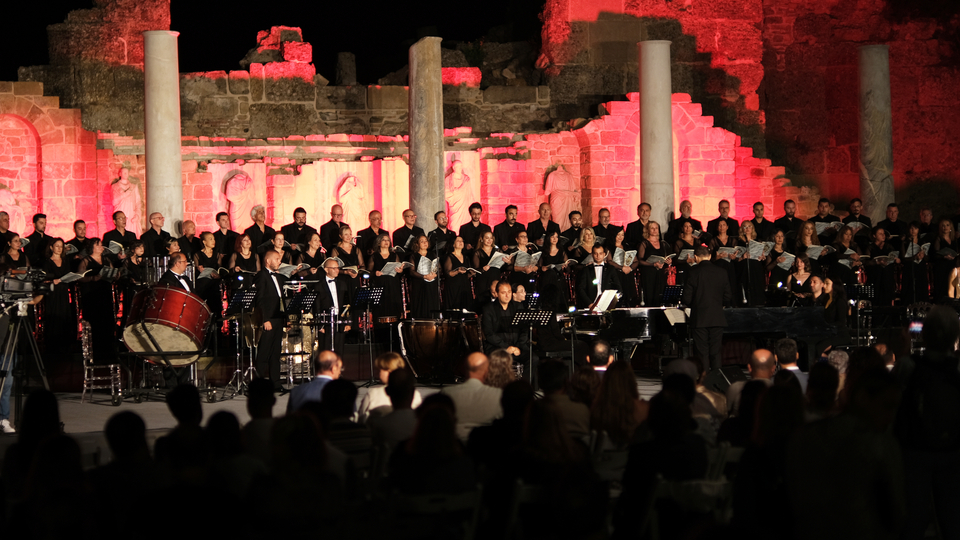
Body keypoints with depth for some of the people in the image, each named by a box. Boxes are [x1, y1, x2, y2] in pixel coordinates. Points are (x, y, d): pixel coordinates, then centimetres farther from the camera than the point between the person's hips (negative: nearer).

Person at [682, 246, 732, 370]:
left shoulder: (693, 273, -9)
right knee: (715, 354, 9)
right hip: (717, 318, 3)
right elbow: (728, 297, 3)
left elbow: (687, 299, -9)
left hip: (699, 319, -3)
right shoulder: (721, 273, 0)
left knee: (702, 354, 2)